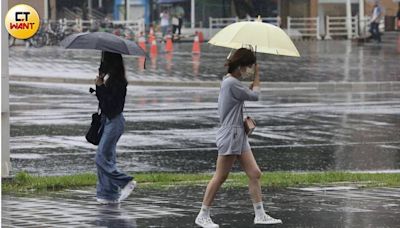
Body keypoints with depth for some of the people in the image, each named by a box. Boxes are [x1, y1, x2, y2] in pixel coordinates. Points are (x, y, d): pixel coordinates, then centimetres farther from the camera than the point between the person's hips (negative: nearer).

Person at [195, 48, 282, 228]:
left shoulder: (231, 81, 13)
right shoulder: (231, 83, -18)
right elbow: (254, 95, -10)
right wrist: (257, 74, 1)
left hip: (239, 135, 10)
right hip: (230, 135, -10)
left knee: (255, 174, 7)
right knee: (220, 177, -3)